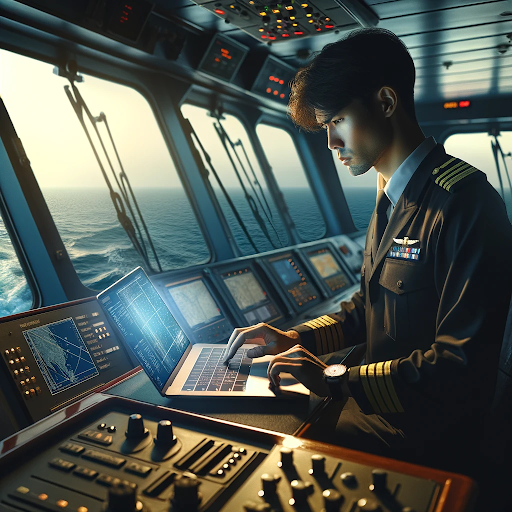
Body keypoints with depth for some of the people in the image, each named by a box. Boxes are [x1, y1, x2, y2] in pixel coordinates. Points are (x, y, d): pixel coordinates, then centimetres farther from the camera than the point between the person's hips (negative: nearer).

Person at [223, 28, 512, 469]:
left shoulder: (464, 203, -24)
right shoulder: (390, 198, 8)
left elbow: (461, 368, -26)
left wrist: (338, 383, -24)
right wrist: (295, 340, 0)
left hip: (422, 430, -8)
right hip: (382, 399, 8)